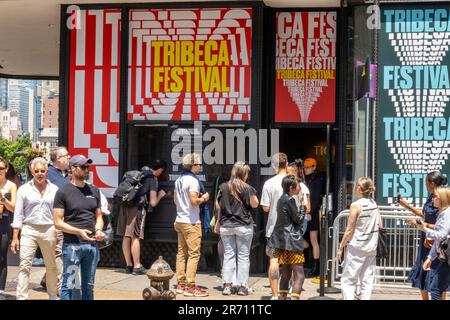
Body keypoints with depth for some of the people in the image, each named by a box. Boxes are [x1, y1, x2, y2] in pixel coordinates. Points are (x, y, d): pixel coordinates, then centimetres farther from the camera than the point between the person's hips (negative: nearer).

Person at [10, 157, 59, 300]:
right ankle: (21, 297, -5)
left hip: (49, 230, 1)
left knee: (51, 266, 10)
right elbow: (18, 215, 3)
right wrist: (15, 237, -2)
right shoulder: (24, 189, 3)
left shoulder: (54, 189, 5)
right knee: (25, 265, -7)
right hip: (29, 230, -1)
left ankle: (53, 295, 25)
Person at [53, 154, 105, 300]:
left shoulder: (94, 191, 12)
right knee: (69, 286, -3)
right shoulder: (63, 192, -5)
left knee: (88, 286, 12)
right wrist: (79, 231, -20)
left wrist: (98, 230, -4)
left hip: (92, 244, 5)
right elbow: (58, 222, -8)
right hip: (72, 245, -5)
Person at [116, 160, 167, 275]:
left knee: (126, 236, 9)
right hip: (136, 207, -7)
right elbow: (153, 203, -5)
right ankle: (137, 266, 0)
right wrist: (160, 195, 14)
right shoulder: (153, 180, -3)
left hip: (125, 205, 7)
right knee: (135, 237, -3)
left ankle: (128, 265, 17)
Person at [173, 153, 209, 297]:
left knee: (181, 253, 11)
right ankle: (190, 287, -7)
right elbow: (194, 201, -23)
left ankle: (181, 284, 15)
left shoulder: (179, 180, 13)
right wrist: (203, 198, -4)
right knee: (194, 254, -6)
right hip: (191, 222, -9)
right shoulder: (192, 180, -14)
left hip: (180, 220, 9)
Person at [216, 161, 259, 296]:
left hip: (226, 225, 3)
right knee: (243, 256, 5)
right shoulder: (247, 188, -10)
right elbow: (254, 204, -2)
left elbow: (217, 206, 6)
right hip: (243, 226, -3)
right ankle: (242, 286, 6)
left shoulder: (223, 187, 0)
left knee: (228, 255, 8)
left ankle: (227, 285, 6)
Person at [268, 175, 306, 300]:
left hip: (282, 241, 9)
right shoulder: (290, 200, -14)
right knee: (299, 275, -8)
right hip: (292, 240, -9)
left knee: (286, 274, 16)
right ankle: (294, 298, -16)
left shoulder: (282, 199, 13)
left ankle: (282, 297, 18)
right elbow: (297, 219, -12)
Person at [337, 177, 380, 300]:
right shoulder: (374, 204, 4)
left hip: (356, 248, -6)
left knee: (348, 280, 1)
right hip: (371, 248, 6)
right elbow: (380, 225, 4)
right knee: (367, 280, 10)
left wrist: (341, 247, -4)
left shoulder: (356, 205, -13)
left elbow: (350, 230, -11)